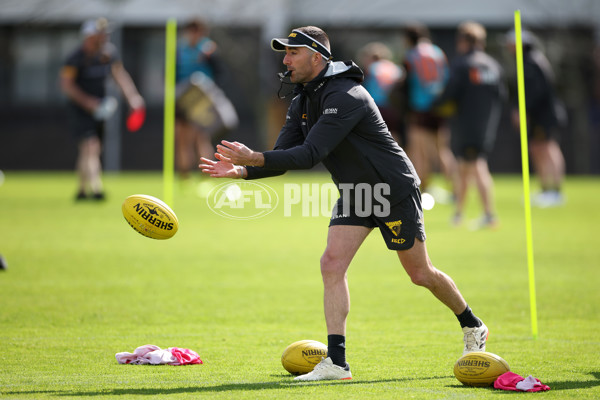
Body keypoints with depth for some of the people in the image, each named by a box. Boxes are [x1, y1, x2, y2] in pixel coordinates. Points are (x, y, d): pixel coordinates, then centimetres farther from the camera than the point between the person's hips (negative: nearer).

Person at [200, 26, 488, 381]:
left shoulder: (345, 97, -28)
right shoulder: (302, 102, 2)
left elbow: (310, 155, -36)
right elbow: (283, 157, -1)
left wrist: (254, 158, -44)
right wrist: (241, 171, -20)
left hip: (394, 190, -8)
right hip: (354, 194, 8)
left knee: (421, 274, 5)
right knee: (332, 263, -11)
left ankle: (473, 327, 31)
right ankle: (336, 362, -14)